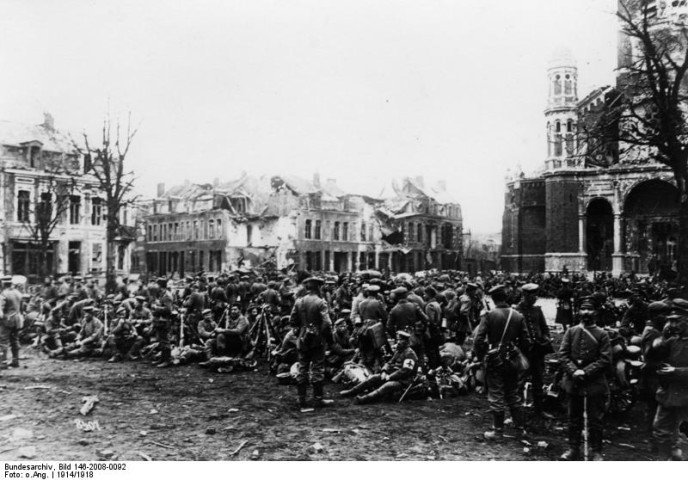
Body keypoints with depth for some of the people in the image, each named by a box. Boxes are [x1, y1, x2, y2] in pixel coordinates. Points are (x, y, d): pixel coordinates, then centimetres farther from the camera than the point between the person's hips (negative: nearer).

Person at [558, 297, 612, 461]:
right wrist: (573, 371, -14)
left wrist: (586, 372, -15)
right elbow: (563, 354, 1)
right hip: (573, 382, 2)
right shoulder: (571, 331, 4)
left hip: (595, 383, -2)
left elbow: (605, 360, -8)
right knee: (574, 417, 12)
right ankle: (573, 449, 23)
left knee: (595, 419, 4)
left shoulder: (602, 334, -2)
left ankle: (596, 452, 17)